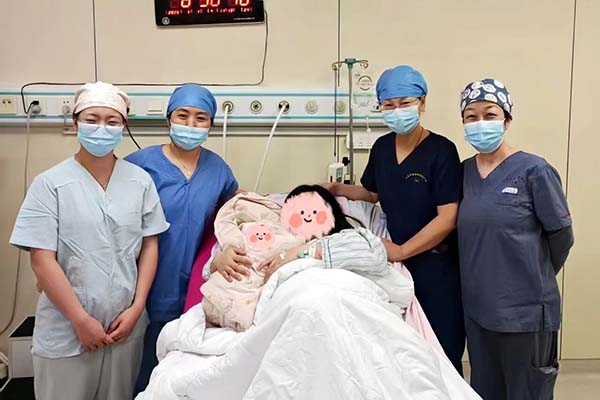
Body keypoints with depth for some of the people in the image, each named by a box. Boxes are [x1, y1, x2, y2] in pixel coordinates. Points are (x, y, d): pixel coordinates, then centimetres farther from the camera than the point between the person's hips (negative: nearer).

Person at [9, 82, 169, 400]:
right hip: (66, 330, -2)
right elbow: (42, 260, -11)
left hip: (126, 325, 3)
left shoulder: (140, 181, 1)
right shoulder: (50, 184, -8)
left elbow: (149, 246, 4)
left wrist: (136, 308, -3)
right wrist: (81, 320, -12)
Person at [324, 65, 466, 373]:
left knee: (441, 353, 8)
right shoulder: (381, 148, 3)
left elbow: (447, 218, -18)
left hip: (436, 265, -5)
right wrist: (339, 190, 5)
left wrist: (402, 250, -19)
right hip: (396, 260, 5)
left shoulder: (441, 151, -15)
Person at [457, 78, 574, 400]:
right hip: (477, 307, 5)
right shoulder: (464, 172, 3)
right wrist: (481, 273, 8)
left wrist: (536, 277, 7)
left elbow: (561, 235, -5)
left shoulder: (533, 170, -12)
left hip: (525, 310, -5)